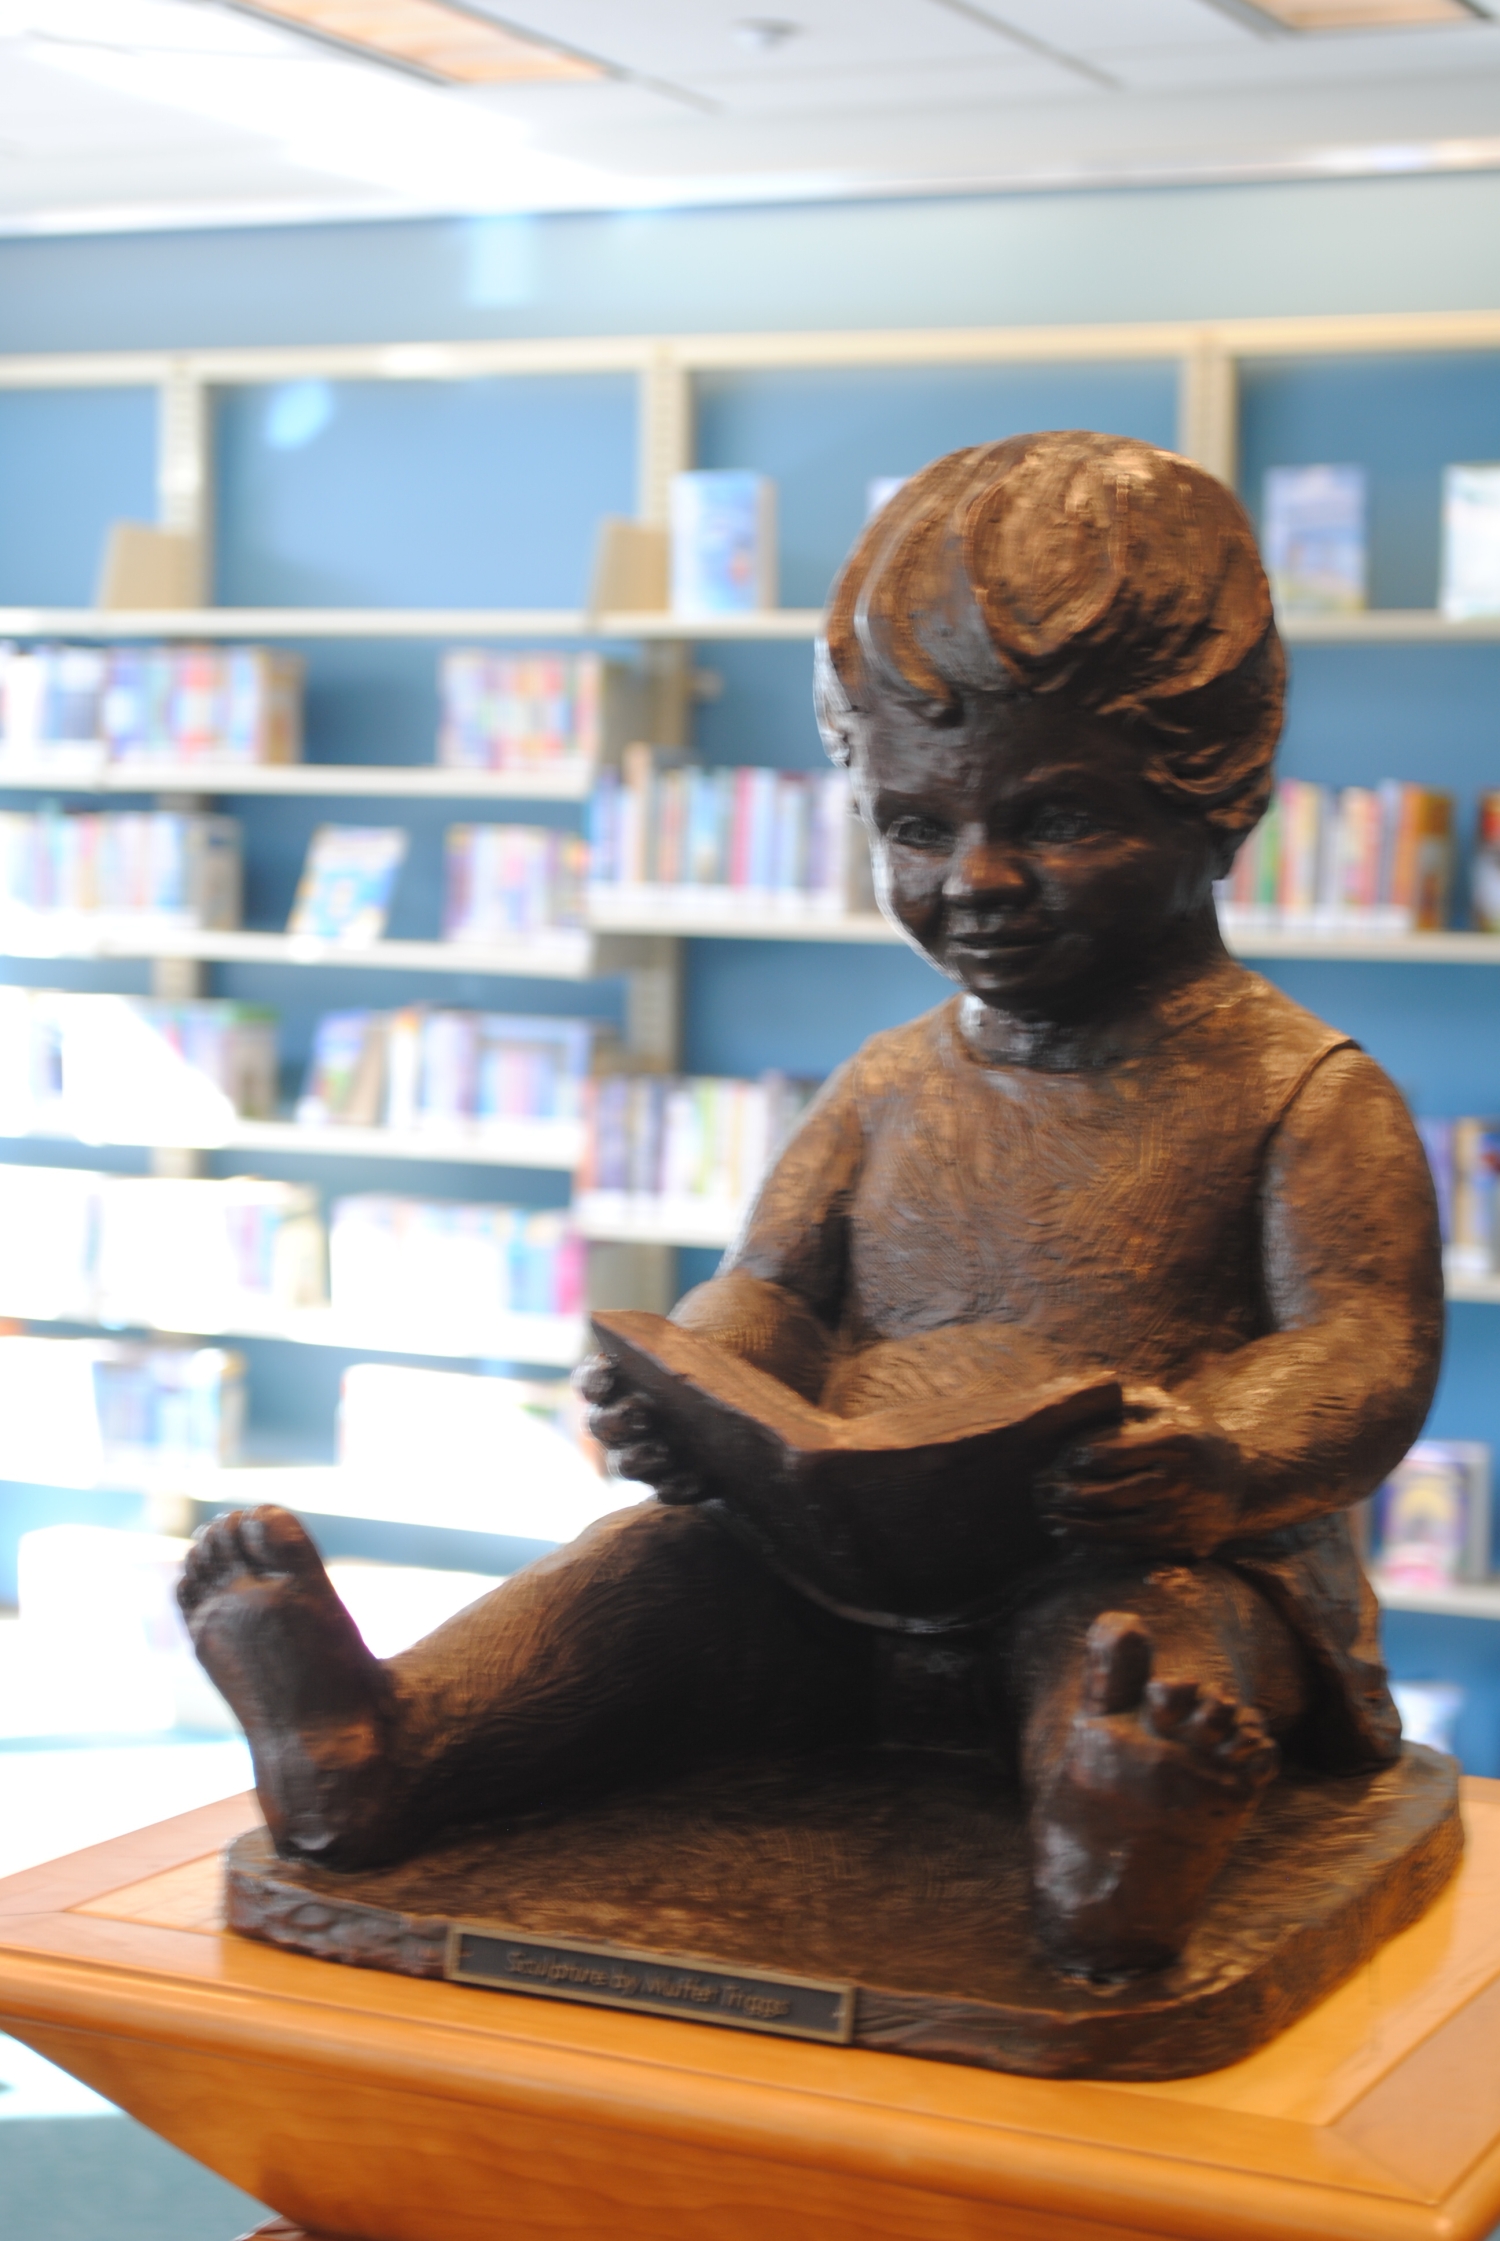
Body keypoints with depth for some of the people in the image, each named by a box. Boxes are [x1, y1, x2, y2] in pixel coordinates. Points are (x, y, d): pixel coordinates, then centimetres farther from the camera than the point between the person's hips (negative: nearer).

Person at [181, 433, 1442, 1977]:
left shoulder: (1305, 1094, 0)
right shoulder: (892, 1086, 16)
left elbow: (1363, 1343, -9)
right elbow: (771, 1288, 14)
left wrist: (1220, 1460, -33)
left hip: (1150, 1562, -5)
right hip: (847, 1554, 5)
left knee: (1151, 1641, -37)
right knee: (652, 1575, -16)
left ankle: (1123, 1833, -65)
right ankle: (372, 1755, -34)